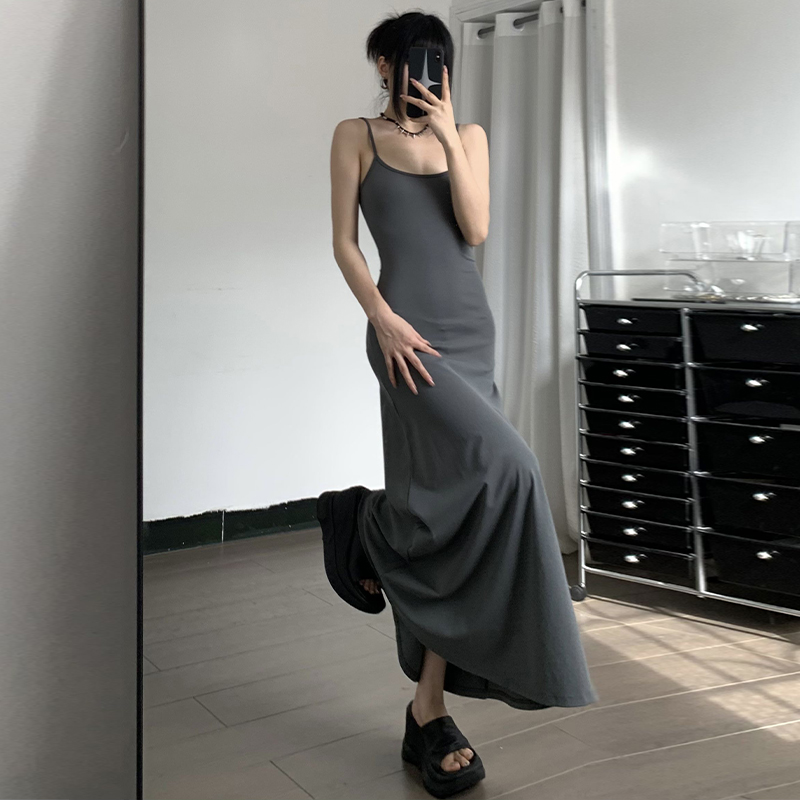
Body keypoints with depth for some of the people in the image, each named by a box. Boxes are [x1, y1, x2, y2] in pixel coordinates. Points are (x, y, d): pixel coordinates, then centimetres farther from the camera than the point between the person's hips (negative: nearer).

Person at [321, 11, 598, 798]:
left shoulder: (469, 135, 14)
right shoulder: (356, 136, 5)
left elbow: (476, 230, 0)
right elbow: (343, 241, 1)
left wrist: (448, 138, -7)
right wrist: (382, 319, -13)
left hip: (471, 326, 5)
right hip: (409, 329, -5)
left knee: (458, 507, 0)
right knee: (501, 467, -24)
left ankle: (428, 712, 8)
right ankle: (364, 523, 4)